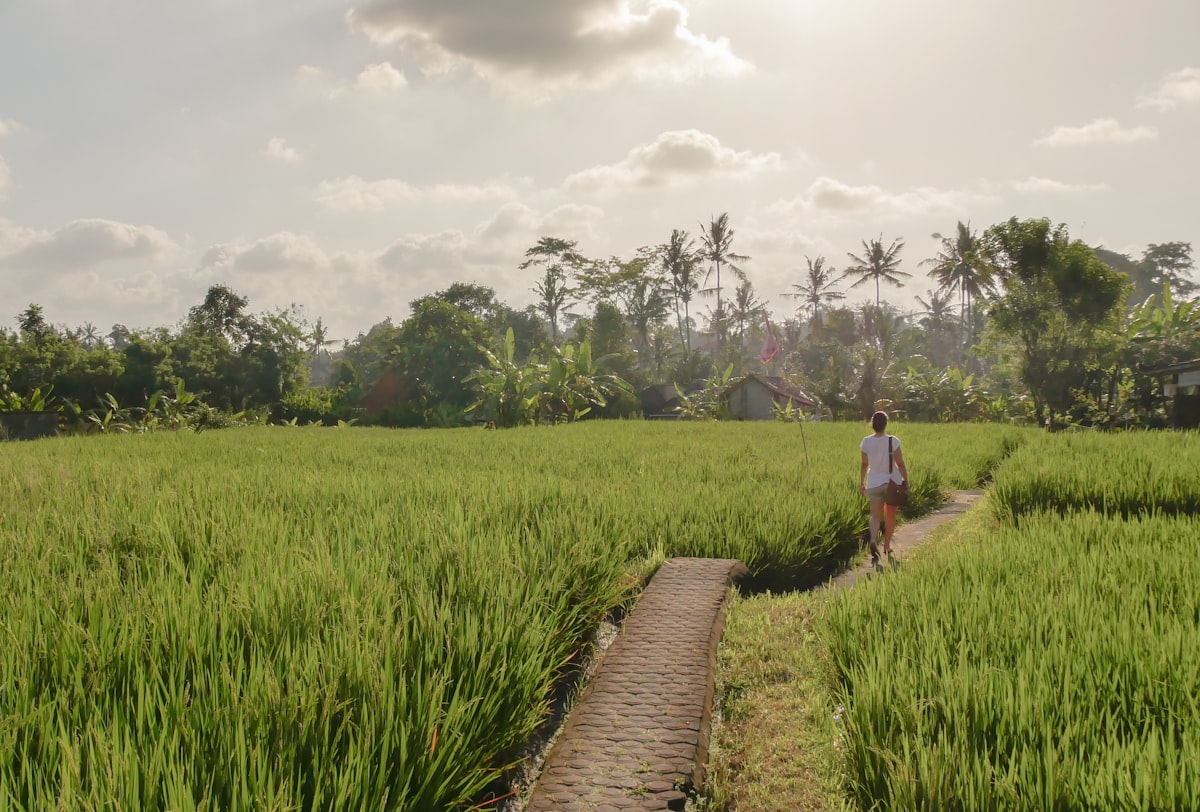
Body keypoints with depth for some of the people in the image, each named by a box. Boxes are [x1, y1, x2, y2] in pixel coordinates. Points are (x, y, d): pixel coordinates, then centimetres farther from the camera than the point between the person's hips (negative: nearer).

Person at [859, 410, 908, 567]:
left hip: (874, 483, 1)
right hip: (892, 482, -1)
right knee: (890, 516, 16)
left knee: (875, 516, 2)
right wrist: (906, 480, 2)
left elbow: (864, 465, 4)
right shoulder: (893, 441, -12)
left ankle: (873, 541, -24)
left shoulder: (866, 442, -5)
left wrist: (861, 483, 14)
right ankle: (887, 546, 26)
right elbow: (900, 464, -9)